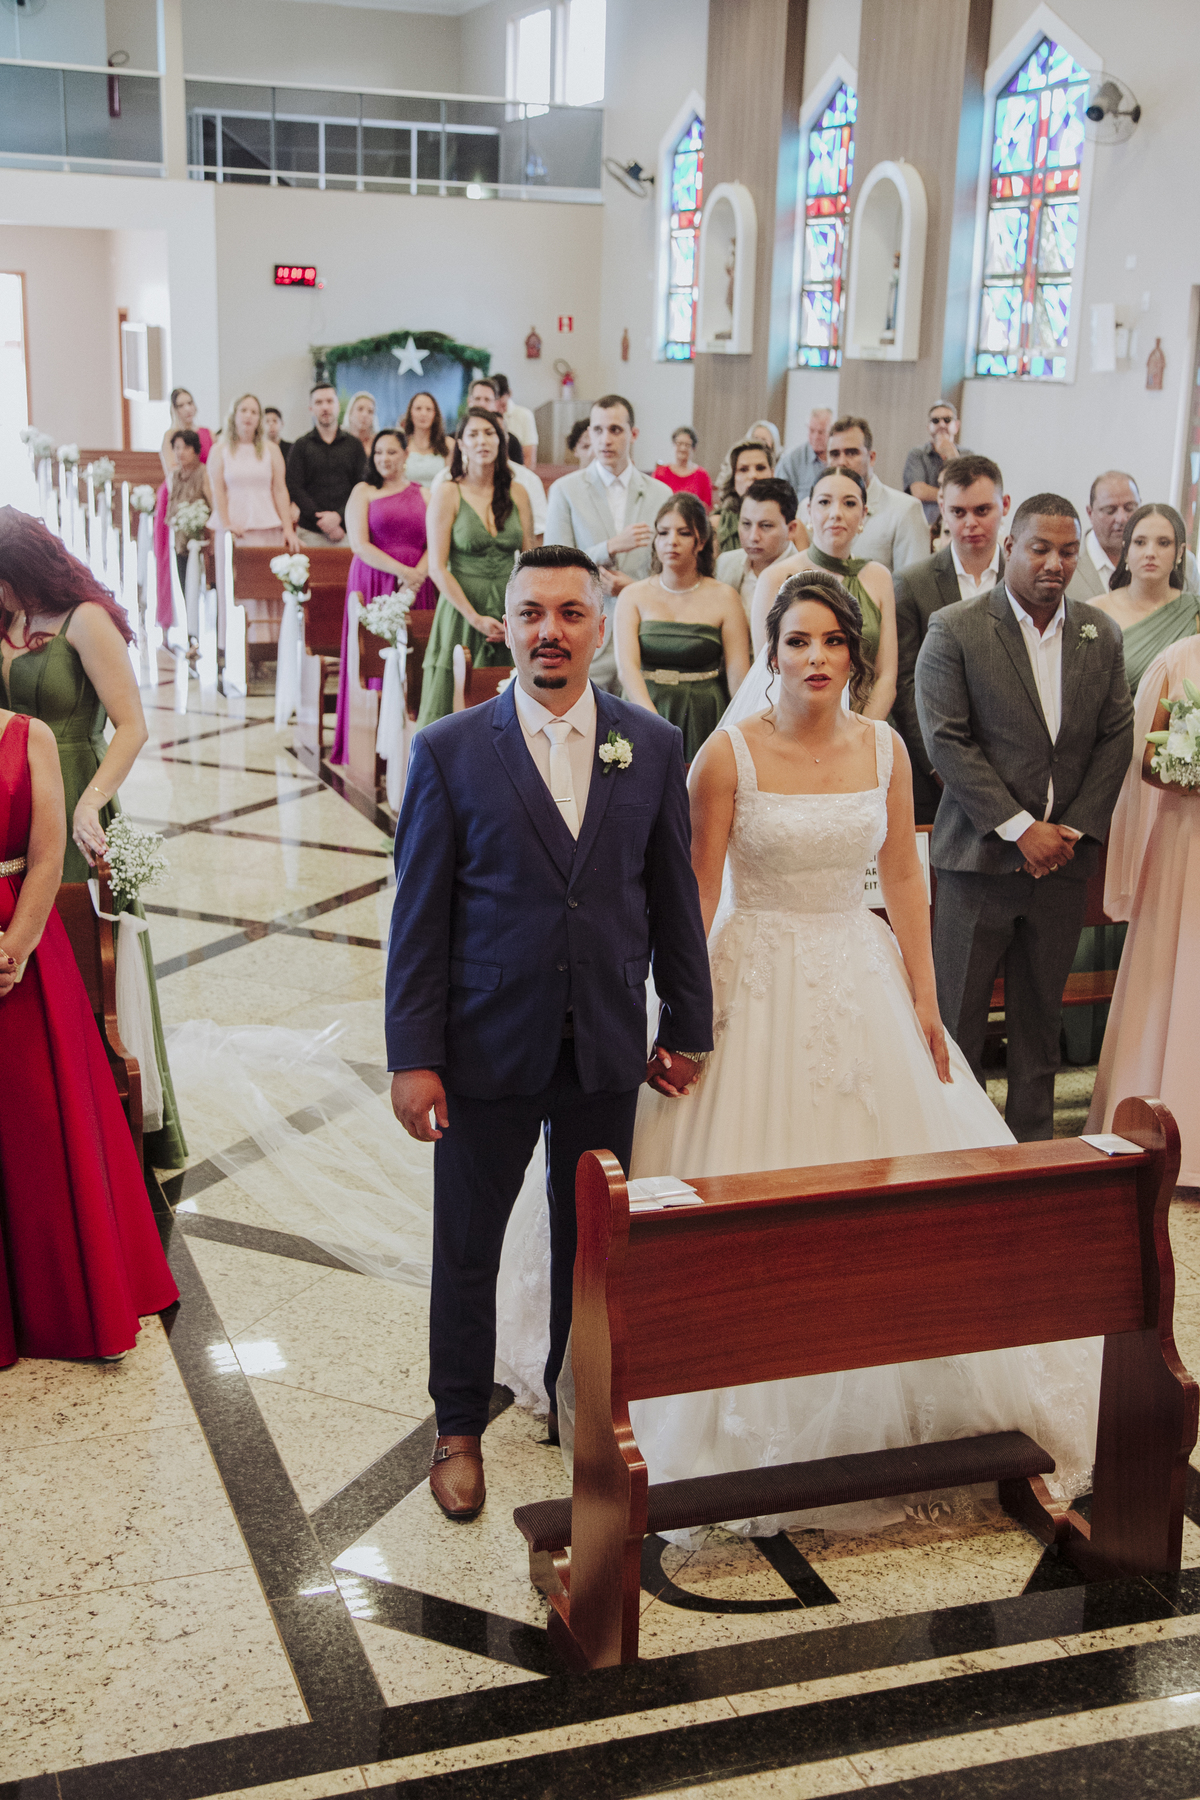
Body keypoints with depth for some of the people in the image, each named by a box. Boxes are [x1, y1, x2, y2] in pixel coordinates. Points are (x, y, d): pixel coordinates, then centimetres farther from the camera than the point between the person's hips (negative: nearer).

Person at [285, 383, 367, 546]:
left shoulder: (354, 444, 11)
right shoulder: (301, 445, 9)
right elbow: (295, 488, 2)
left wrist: (338, 515, -12)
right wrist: (322, 520, -10)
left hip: (347, 530, 1)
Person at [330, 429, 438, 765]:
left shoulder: (423, 495, 14)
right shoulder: (364, 492, 8)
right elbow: (360, 545, -3)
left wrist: (416, 579, -13)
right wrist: (402, 570, -12)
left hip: (417, 589, 2)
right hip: (374, 585, -2)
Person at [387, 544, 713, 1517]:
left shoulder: (654, 746, 1)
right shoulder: (449, 751, -6)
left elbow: (674, 898, 6)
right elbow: (420, 917, -6)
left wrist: (688, 1028, 7)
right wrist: (413, 1059, -8)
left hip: (607, 1048, 2)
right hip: (488, 1045, -2)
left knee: (593, 1238, 15)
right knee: (467, 1246, 11)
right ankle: (460, 1427, 30)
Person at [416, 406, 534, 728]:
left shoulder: (517, 494, 10)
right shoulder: (447, 492, -1)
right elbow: (438, 567, -6)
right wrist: (475, 618, -13)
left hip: (511, 619, 3)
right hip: (463, 610, -3)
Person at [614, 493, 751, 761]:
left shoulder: (724, 597, 3)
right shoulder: (633, 596, 5)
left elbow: (738, 676, -3)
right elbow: (627, 664, -9)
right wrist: (654, 721, -25)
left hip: (705, 720, 0)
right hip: (644, 707, 1)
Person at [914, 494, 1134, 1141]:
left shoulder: (1100, 634, 8)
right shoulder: (954, 629, -7)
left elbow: (1116, 736, 9)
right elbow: (945, 741, -11)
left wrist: (1076, 829, -3)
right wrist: (1021, 828, -14)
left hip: (1064, 854, 4)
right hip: (982, 854, -4)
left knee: (1041, 1018, 14)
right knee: (959, 1017, 3)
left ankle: (1033, 1143, 26)